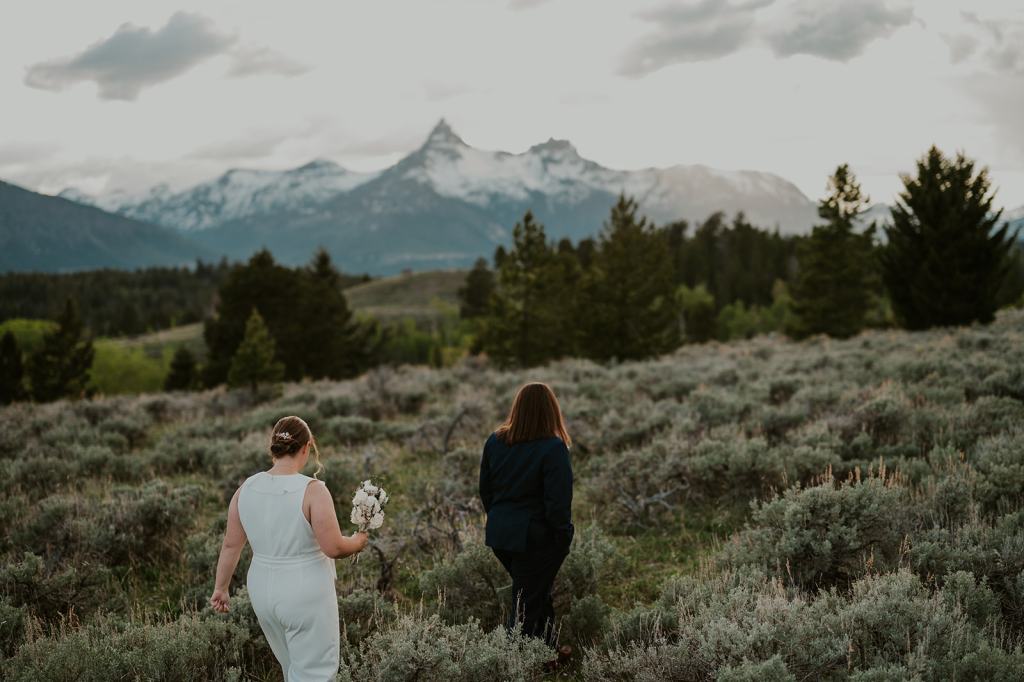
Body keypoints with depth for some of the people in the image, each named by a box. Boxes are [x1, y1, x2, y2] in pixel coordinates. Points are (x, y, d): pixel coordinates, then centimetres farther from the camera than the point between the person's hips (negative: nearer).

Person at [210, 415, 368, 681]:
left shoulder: (247, 488, -2)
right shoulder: (312, 490, -19)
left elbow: (231, 544, 4)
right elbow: (333, 547, -19)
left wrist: (221, 587, 15)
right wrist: (357, 542, 1)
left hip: (264, 592, 6)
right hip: (306, 596, -6)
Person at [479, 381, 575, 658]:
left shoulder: (494, 442, 1)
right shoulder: (553, 448, -18)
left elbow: (485, 489, 10)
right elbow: (558, 501, -18)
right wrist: (563, 537, -6)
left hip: (499, 534, 7)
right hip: (534, 537, -6)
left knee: (538, 593, 25)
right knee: (527, 605, 4)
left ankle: (548, 647, 37)